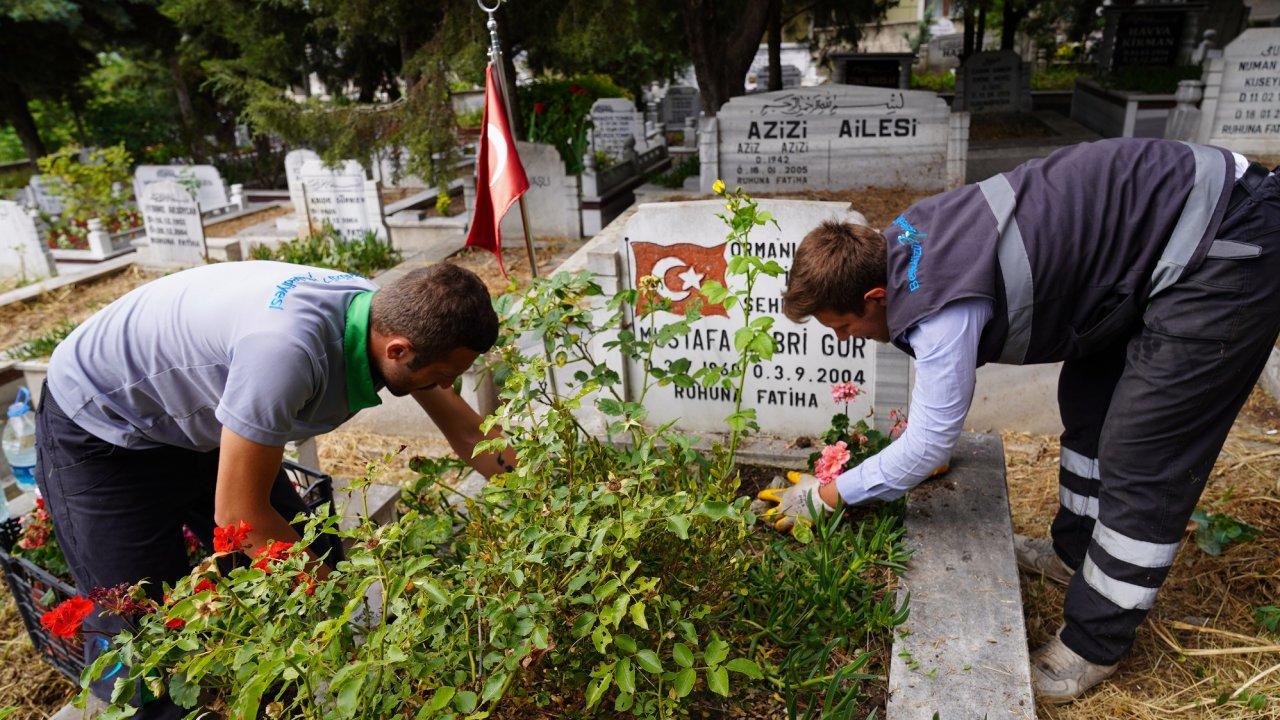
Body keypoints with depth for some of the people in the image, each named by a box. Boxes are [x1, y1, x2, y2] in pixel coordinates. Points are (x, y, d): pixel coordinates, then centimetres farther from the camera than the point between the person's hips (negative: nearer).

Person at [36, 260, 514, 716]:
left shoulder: (390, 315, -19)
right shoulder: (287, 350, -41)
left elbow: (468, 434, -5)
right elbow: (237, 515, -28)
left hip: (200, 423, 7)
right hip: (101, 429, -6)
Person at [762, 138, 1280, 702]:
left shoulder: (944, 307, -29)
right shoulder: (901, 242, -2)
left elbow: (925, 448, -16)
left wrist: (825, 495, -4)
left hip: (1232, 246, -10)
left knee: (1142, 459, -6)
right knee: (1089, 401, 19)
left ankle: (1094, 645, 11)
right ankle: (1075, 553, 38)